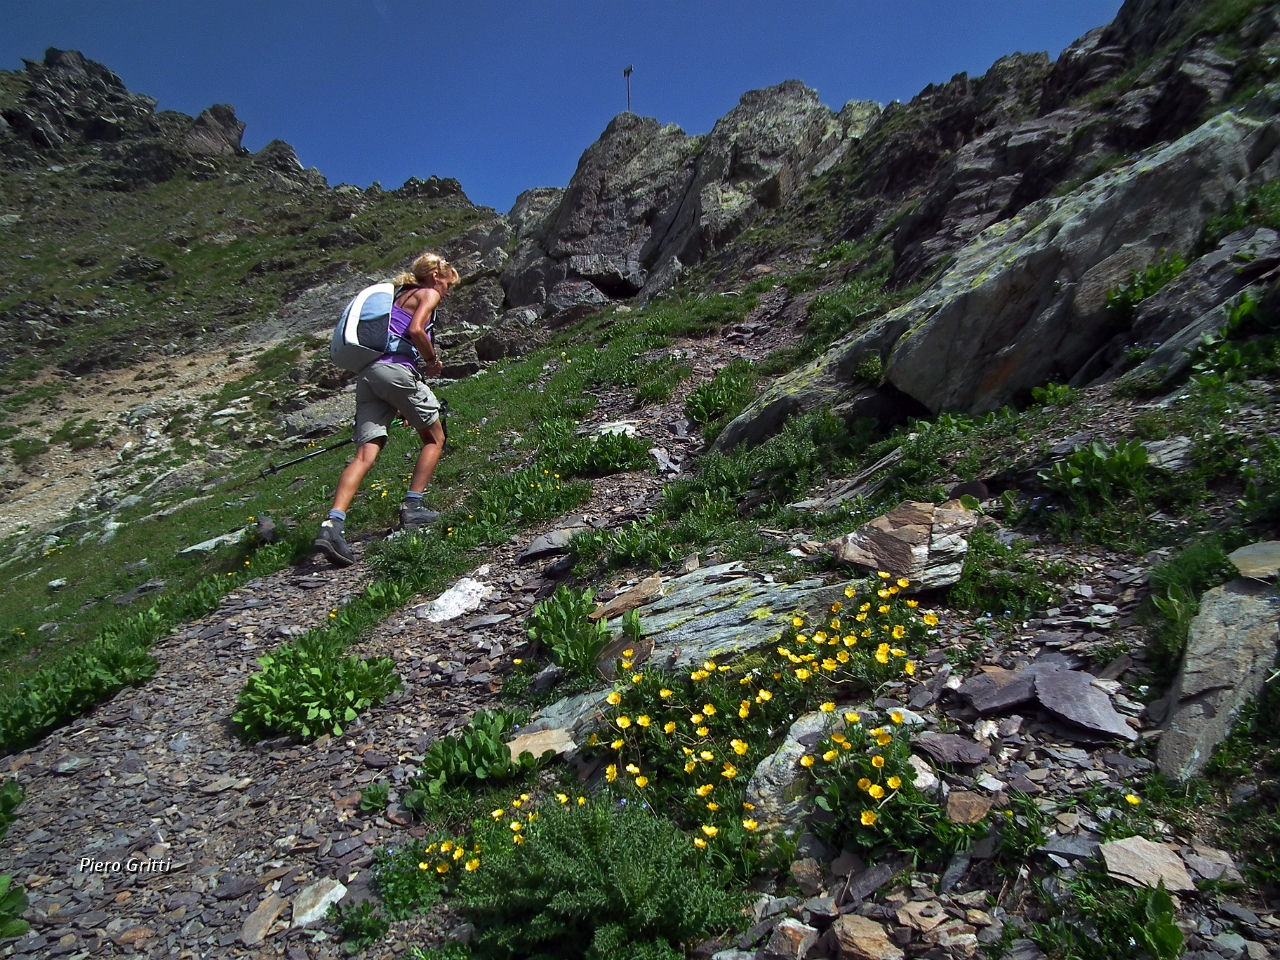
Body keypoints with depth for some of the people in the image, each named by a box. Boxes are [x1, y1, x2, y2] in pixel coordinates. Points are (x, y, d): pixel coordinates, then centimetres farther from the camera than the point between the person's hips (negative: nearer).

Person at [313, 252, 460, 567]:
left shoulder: (400, 297, 33)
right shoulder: (428, 294, 9)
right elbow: (416, 330, -11)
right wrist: (433, 360, 3)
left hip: (367, 373, 7)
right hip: (396, 369, -7)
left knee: (365, 454, -5)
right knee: (434, 438, 11)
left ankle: (332, 524, -20)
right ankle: (412, 507, 3)